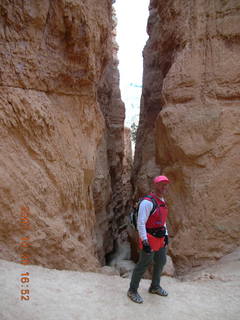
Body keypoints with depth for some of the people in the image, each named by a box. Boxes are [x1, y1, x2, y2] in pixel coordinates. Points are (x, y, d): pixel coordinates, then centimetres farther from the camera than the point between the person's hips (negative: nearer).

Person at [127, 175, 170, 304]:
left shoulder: (162, 201, 8)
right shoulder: (148, 201, -22)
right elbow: (141, 223, -24)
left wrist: (166, 235, 16)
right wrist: (144, 242, -25)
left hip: (160, 238, 9)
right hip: (149, 239, -9)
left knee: (161, 262, 20)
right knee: (143, 265, 3)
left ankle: (155, 287, 41)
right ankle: (132, 291, 23)